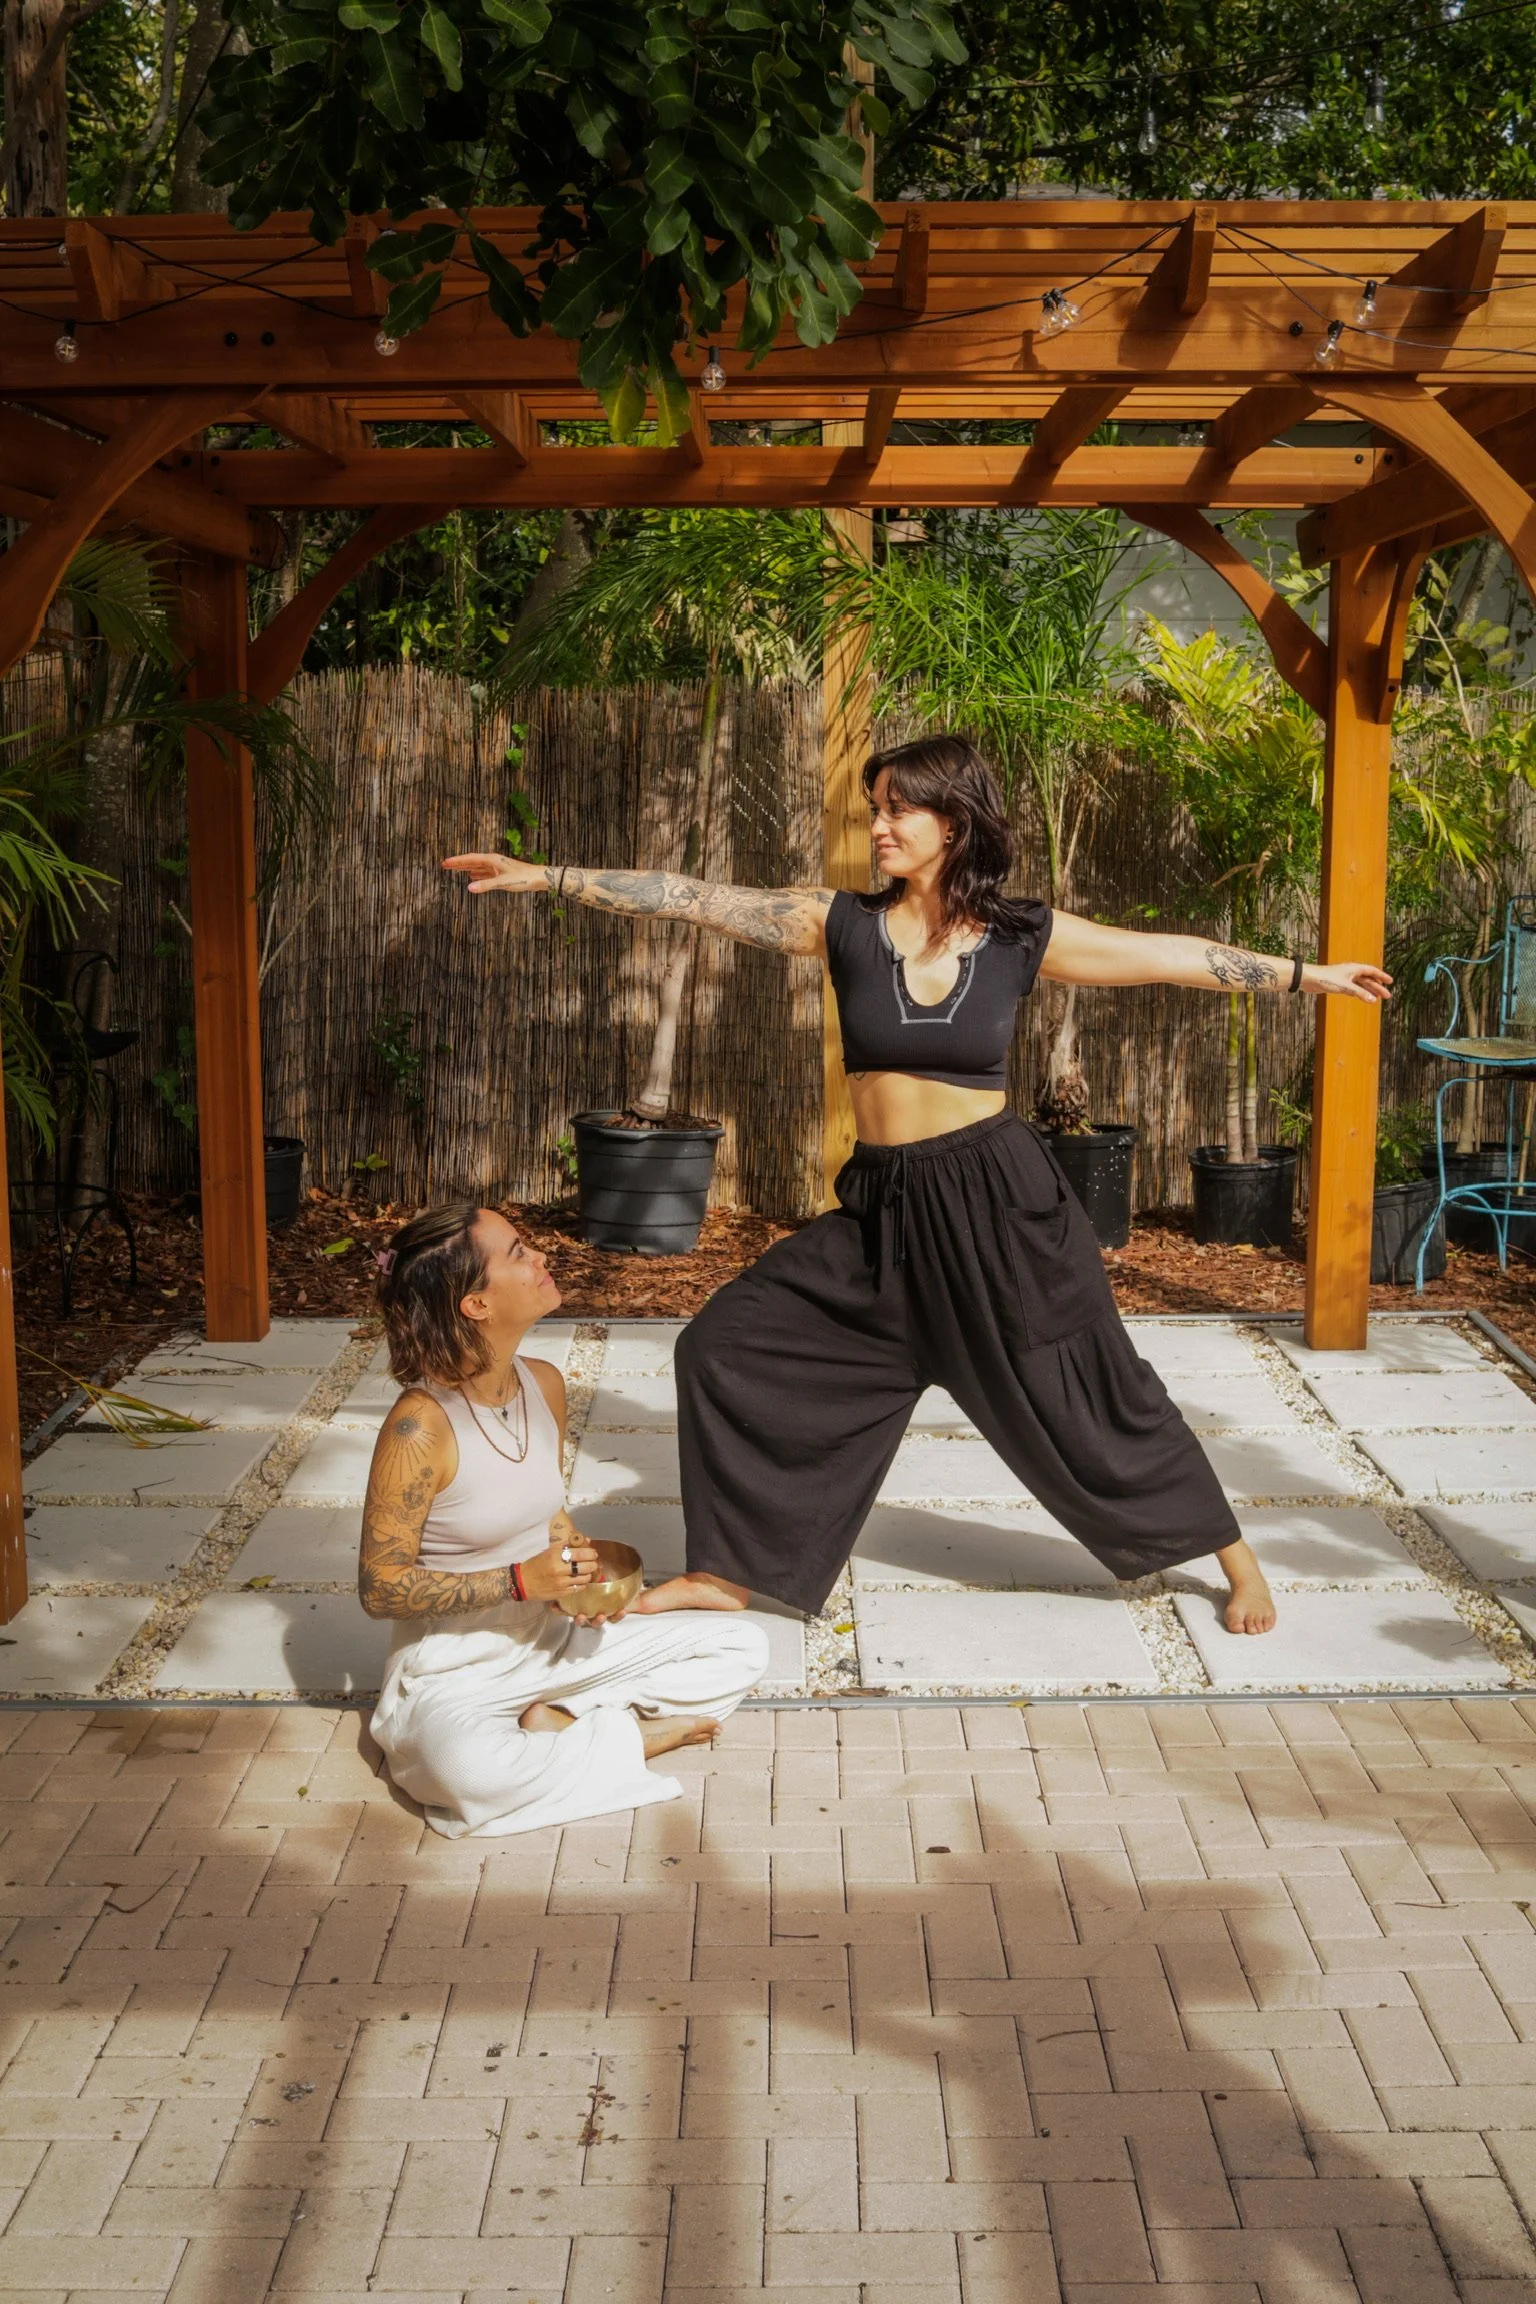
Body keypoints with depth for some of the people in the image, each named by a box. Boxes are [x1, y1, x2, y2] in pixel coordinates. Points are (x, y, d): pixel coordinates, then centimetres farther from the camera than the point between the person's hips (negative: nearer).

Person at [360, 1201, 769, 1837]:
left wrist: (582, 1575, -6)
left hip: (551, 1641, 7)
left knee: (743, 1648, -1)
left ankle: (562, 1721, -8)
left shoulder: (544, 1385, -1)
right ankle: (632, 1736, -14)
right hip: (452, 1672, -6)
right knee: (468, 1770, -41)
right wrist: (521, 1580, -24)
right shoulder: (420, 1426, -23)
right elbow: (381, 1587, -18)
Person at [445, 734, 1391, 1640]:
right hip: (883, 1205, 3)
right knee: (727, 1346, 0)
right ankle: (728, 1571, 17)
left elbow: (1174, 955, 1)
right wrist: (543, 876, -9)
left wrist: (1308, 974, 3)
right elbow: (695, 900, -6)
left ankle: (1235, 1556, 28)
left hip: (995, 1196, -3)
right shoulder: (845, 924, -3)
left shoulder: (1023, 936, -6)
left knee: (1083, 1395, 5)